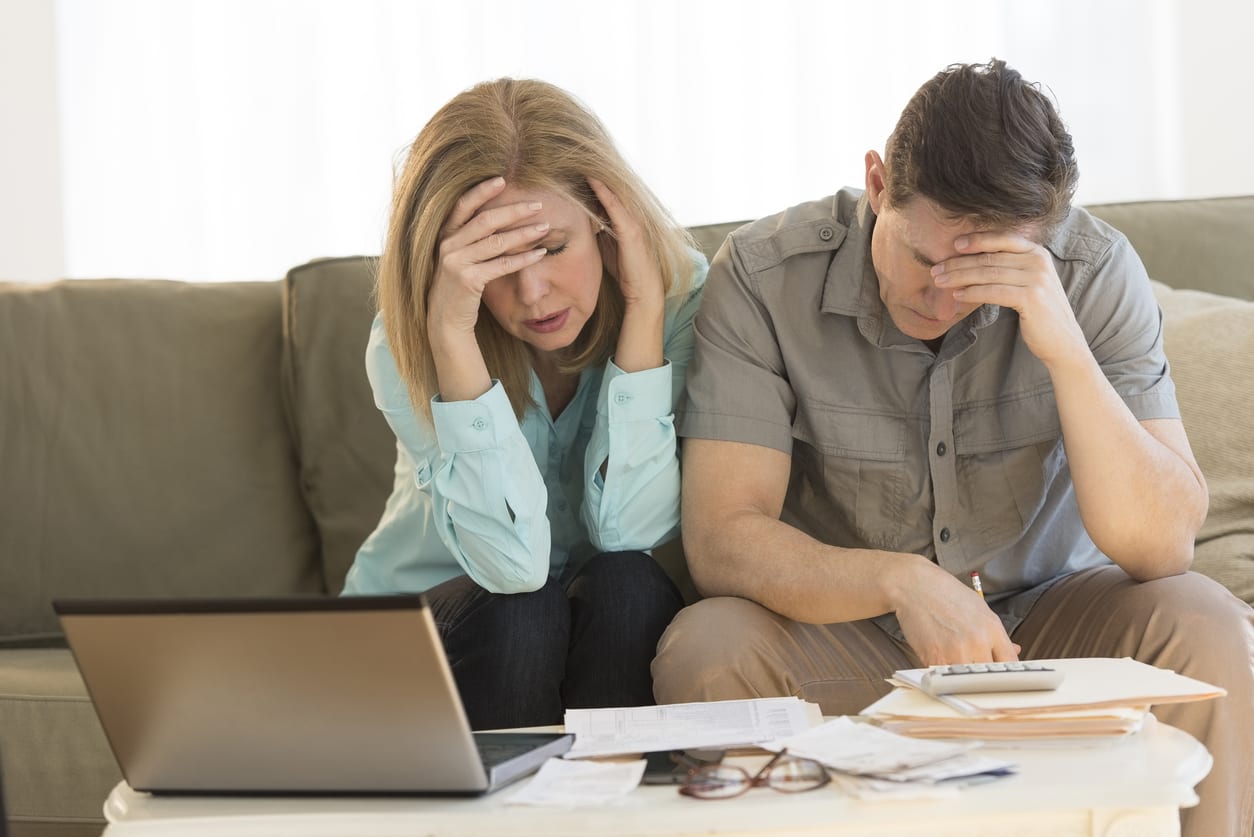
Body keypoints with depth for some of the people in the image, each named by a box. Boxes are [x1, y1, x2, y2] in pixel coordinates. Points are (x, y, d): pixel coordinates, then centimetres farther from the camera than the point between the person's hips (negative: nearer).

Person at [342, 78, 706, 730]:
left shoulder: (680, 297, -16)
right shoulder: (403, 347, -20)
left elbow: (629, 535, -24)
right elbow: (514, 561, -32)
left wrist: (643, 307, -28)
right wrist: (451, 330, -38)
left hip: (606, 630, 1)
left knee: (624, 584, -30)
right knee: (518, 606, -31)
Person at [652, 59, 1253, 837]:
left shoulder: (1094, 271, -15)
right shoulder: (763, 275, -18)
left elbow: (1160, 545, -21)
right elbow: (721, 540, -22)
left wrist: (1066, 349, -33)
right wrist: (900, 580, -39)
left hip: (1042, 615, 1)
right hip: (838, 624, -1)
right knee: (704, 652, -31)